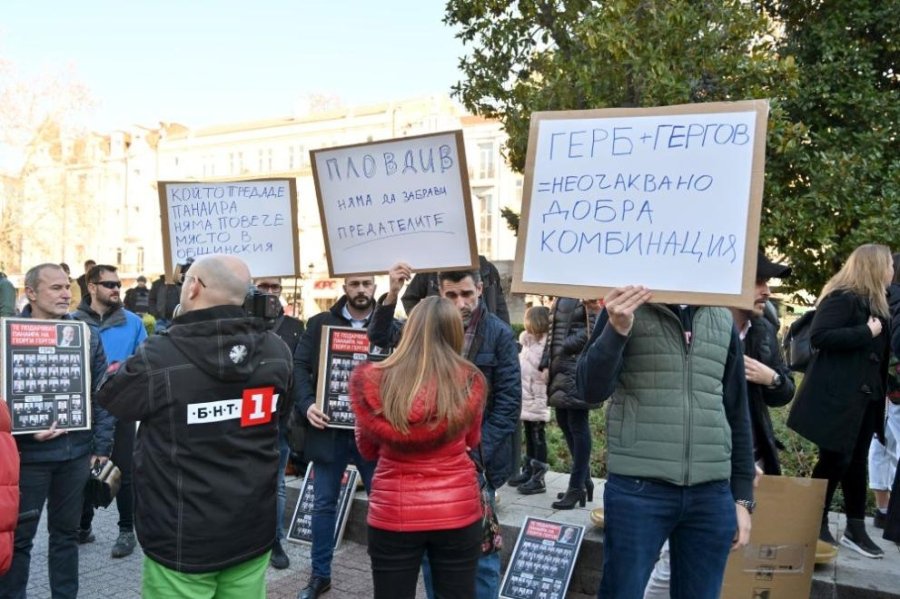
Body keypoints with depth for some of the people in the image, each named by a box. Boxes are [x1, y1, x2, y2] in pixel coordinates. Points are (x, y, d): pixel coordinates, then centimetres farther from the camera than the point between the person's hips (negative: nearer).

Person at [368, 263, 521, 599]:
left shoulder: (499, 334, -7)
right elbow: (380, 336, 3)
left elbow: (509, 402, -8)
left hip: (476, 458, -3)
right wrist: (393, 294, -14)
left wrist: (478, 452, -14)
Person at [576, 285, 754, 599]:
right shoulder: (625, 309, 0)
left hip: (711, 493, 4)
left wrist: (742, 496, 12)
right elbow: (591, 388, -9)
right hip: (637, 489, -3)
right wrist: (617, 330, -25)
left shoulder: (723, 320, 10)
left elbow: (737, 414, 14)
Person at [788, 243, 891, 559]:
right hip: (838, 396, -8)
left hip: (865, 395, 9)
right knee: (835, 460, -1)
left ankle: (855, 528, 24)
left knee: (856, 461, 14)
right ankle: (817, 527, 13)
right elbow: (819, 336, -23)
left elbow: (879, 348, 20)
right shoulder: (842, 297, -13)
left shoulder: (875, 302, 14)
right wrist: (866, 332, -22)